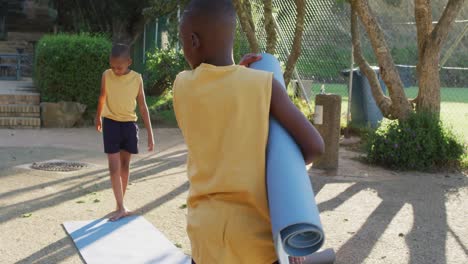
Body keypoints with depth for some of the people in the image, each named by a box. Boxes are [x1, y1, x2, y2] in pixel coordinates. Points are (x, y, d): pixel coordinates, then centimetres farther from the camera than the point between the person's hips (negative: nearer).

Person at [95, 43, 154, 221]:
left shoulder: (137, 79, -8)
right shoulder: (106, 75, -8)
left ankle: (120, 204, 21)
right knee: (114, 167, -7)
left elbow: (143, 107, -4)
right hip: (111, 123, -1)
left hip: (129, 124, 1)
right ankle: (121, 208, -6)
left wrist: (150, 133, -6)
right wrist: (98, 117, 23)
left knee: (125, 165, 10)